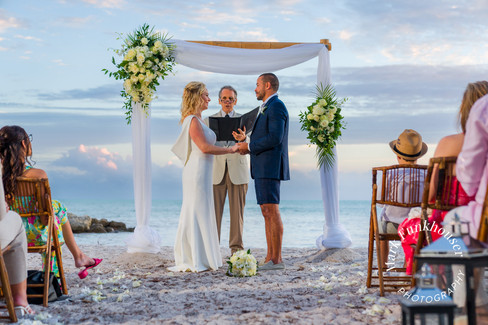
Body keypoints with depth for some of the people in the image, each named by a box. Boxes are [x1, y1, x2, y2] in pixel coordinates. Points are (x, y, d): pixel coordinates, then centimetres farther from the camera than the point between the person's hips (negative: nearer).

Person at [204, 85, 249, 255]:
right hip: (216, 171, 0)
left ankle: (236, 248, 4)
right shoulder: (209, 120, 12)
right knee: (214, 211, -4)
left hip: (238, 171, 0)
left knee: (237, 211, -1)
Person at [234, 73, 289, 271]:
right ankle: (270, 258, 10)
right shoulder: (268, 109, 22)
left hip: (270, 168, -11)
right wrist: (247, 140, 12)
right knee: (267, 213, 8)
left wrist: (249, 147, -12)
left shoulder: (276, 106, -11)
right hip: (263, 169, 11)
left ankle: (276, 260, -10)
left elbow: (275, 138, -21)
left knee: (272, 212, -11)